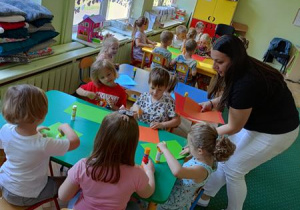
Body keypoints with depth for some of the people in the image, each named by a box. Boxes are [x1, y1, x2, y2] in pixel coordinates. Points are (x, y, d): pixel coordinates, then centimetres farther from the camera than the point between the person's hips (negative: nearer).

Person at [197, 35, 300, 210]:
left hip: (275, 132, -9)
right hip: (258, 123, 9)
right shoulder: (244, 69, -9)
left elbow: (233, 127, -22)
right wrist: (211, 103, -7)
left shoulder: (246, 84, -35)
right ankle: (205, 195, 29)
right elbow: (229, 96, 10)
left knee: (233, 168, 1)